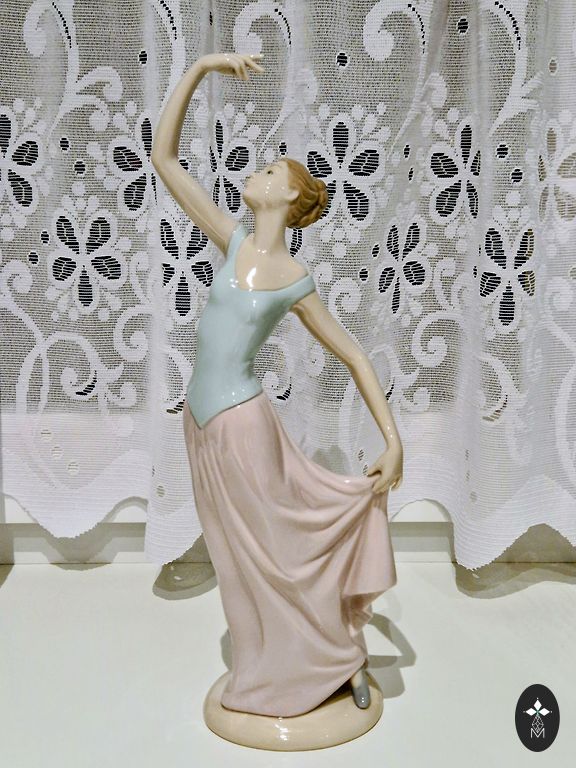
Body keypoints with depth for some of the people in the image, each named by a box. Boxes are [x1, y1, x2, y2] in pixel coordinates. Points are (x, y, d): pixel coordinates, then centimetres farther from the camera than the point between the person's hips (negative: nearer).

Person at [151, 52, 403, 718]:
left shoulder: (298, 284, -10)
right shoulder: (233, 241, 0)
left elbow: (356, 359, -2)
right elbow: (163, 157, -1)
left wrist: (394, 441, -6)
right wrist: (199, 68, -6)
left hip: (241, 423, -5)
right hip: (200, 420, 5)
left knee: (272, 551, 9)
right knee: (237, 557, 18)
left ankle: (337, 659, 32)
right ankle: (275, 664, 41)